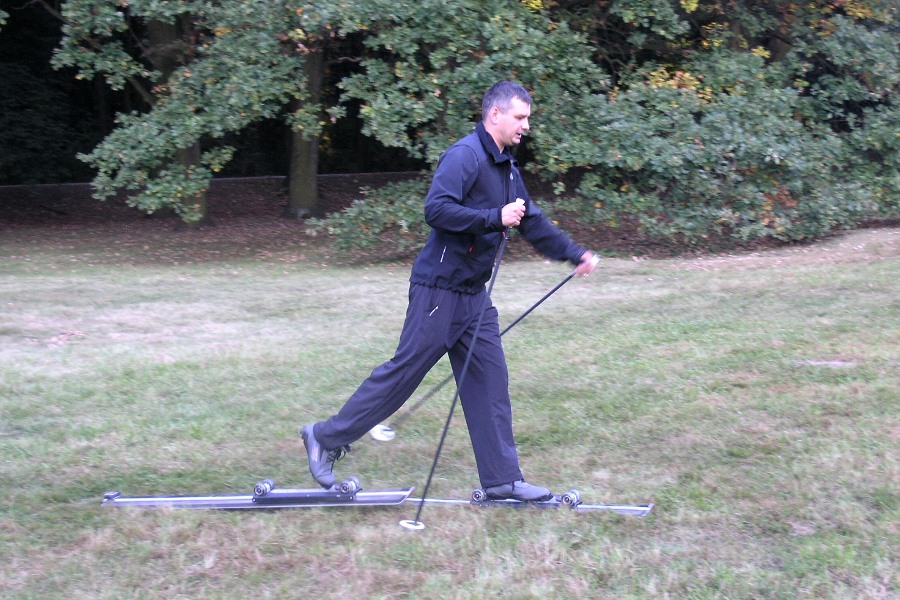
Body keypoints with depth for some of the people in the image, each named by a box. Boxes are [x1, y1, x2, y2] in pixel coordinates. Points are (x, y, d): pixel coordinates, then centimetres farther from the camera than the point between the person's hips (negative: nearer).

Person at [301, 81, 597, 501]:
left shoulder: (507, 168, 16)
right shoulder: (465, 156, -15)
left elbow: (532, 222, 26)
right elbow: (436, 209, -27)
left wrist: (575, 254, 23)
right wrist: (495, 218, -26)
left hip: (474, 293, 9)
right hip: (439, 289, -9)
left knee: (490, 380, 7)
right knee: (405, 371, -4)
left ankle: (502, 479, 11)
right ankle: (326, 438, 8)